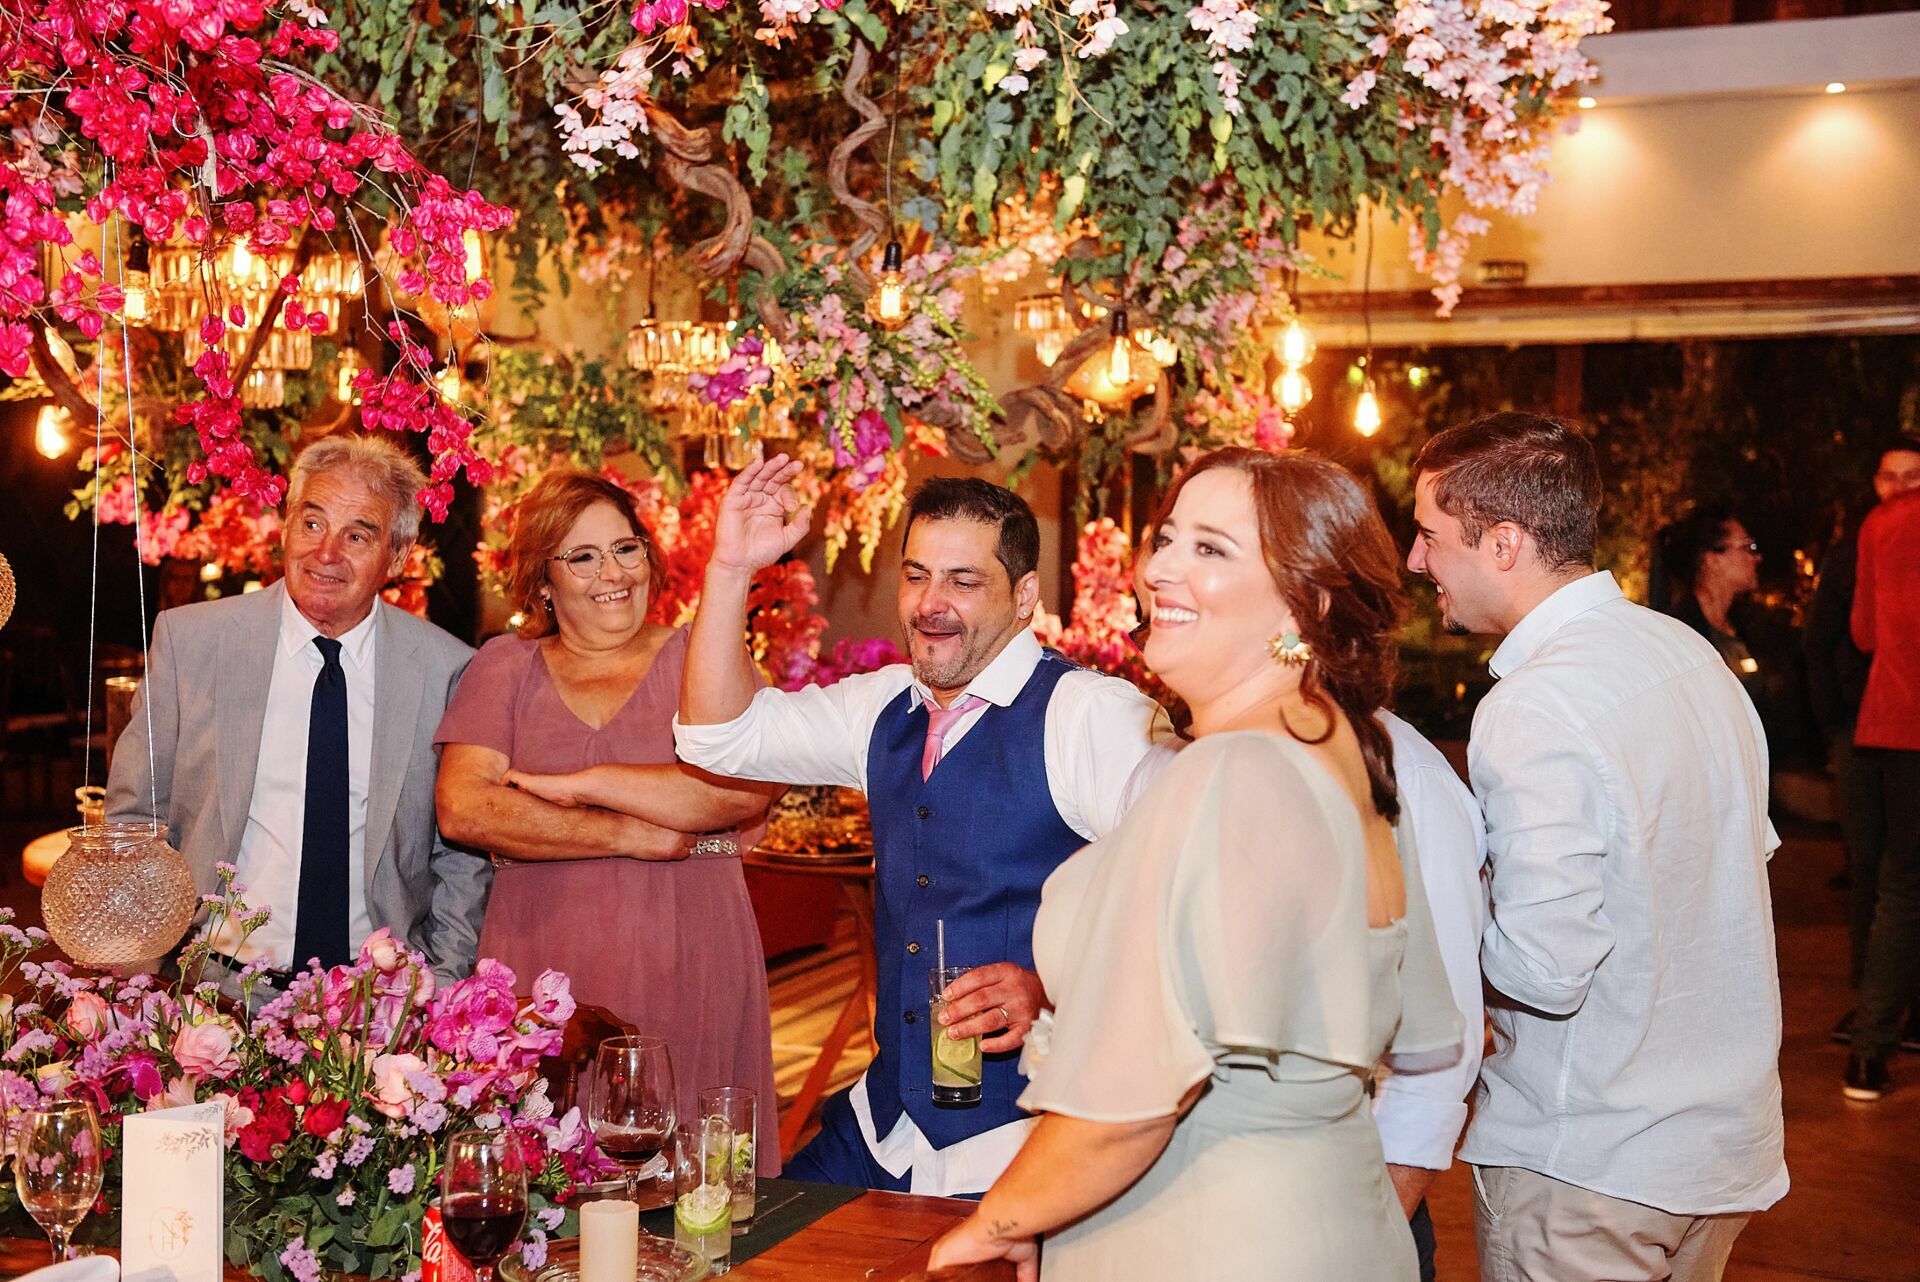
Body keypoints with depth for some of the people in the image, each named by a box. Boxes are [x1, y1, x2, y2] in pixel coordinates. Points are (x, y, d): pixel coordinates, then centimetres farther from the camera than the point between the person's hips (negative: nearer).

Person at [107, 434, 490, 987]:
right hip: (218, 985, -1)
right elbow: (134, 818, 8)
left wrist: (443, 977, 0)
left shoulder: (447, 668, 0)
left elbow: (463, 850, 9)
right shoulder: (188, 640, 1)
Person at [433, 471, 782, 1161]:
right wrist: (629, 834, -10)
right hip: (541, 969, 1)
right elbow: (463, 809, -6)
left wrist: (586, 783, -11)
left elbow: (747, 790, -12)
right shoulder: (505, 666, 9)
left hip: (687, 969, -1)